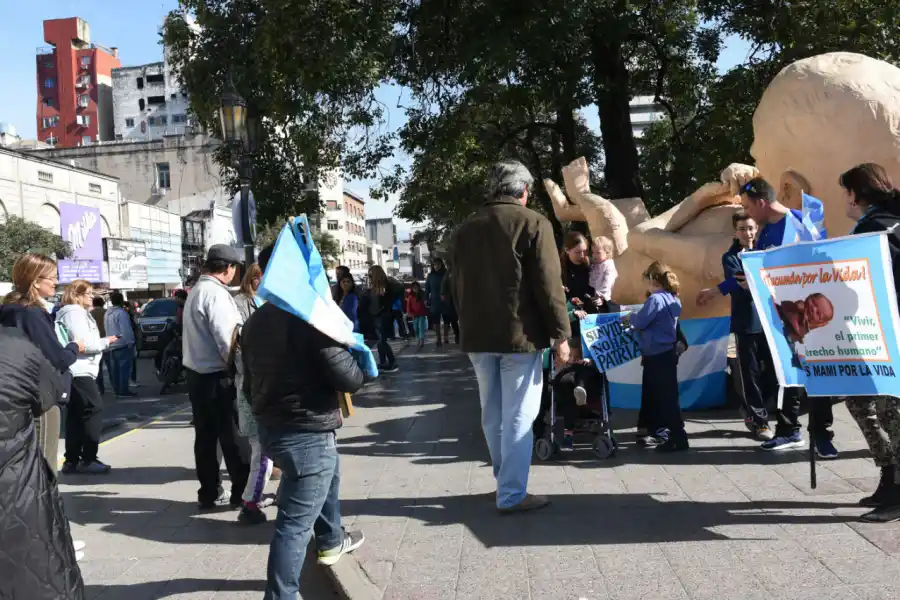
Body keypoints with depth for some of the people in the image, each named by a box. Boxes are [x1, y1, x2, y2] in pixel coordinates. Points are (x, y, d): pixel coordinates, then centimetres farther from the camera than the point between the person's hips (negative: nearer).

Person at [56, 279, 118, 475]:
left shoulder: (78, 312, 23)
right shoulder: (75, 312, -11)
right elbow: (84, 344, -18)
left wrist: (102, 344, 9)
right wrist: (106, 341, -5)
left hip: (77, 371, 11)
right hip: (80, 371, -11)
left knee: (76, 415, 11)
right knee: (94, 409, -10)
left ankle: (72, 460, 14)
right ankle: (88, 459, -7)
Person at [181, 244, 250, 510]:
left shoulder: (195, 291, 13)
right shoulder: (216, 293, -17)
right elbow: (227, 339, -20)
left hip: (197, 373, 9)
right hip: (218, 376, -9)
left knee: (205, 435, 12)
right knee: (233, 436, 0)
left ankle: (209, 493, 19)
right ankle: (242, 493, 8)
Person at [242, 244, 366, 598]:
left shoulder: (253, 322, 5)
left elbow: (249, 383, 15)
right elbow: (348, 378, -22)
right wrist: (359, 369, 0)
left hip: (269, 428, 9)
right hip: (307, 432, -9)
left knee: (328, 476, 33)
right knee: (295, 523, -1)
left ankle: (331, 542, 52)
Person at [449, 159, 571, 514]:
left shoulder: (465, 229, 11)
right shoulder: (533, 223, -7)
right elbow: (548, 285, -12)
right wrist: (560, 333, -7)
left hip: (477, 336, 6)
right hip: (519, 335, -6)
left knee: (492, 416, 15)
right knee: (517, 417, 0)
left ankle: (507, 481, 27)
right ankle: (512, 495, 3)